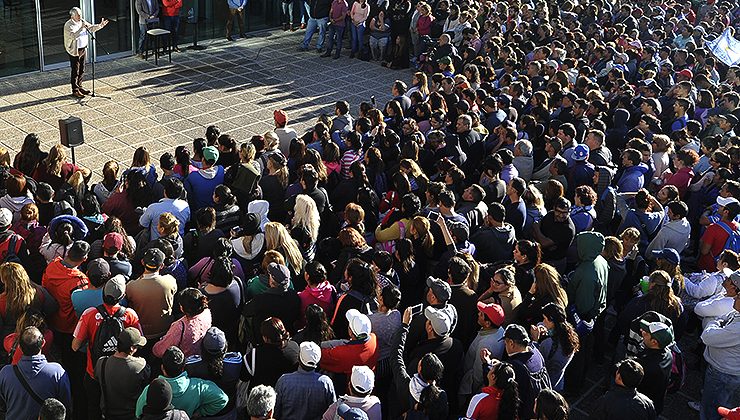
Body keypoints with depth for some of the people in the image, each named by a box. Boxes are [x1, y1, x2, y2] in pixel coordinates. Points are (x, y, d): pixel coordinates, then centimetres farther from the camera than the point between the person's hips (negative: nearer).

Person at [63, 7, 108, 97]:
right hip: (74, 51, -7)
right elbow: (73, 36, -32)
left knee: (81, 70, 16)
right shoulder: (68, 25, -18)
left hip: (83, 49, 7)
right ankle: (75, 91, 7)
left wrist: (100, 25, 3)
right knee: (75, 71, 0)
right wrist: (82, 28, -38)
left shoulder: (82, 22, 5)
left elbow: (91, 28, 17)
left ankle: (79, 86, 31)